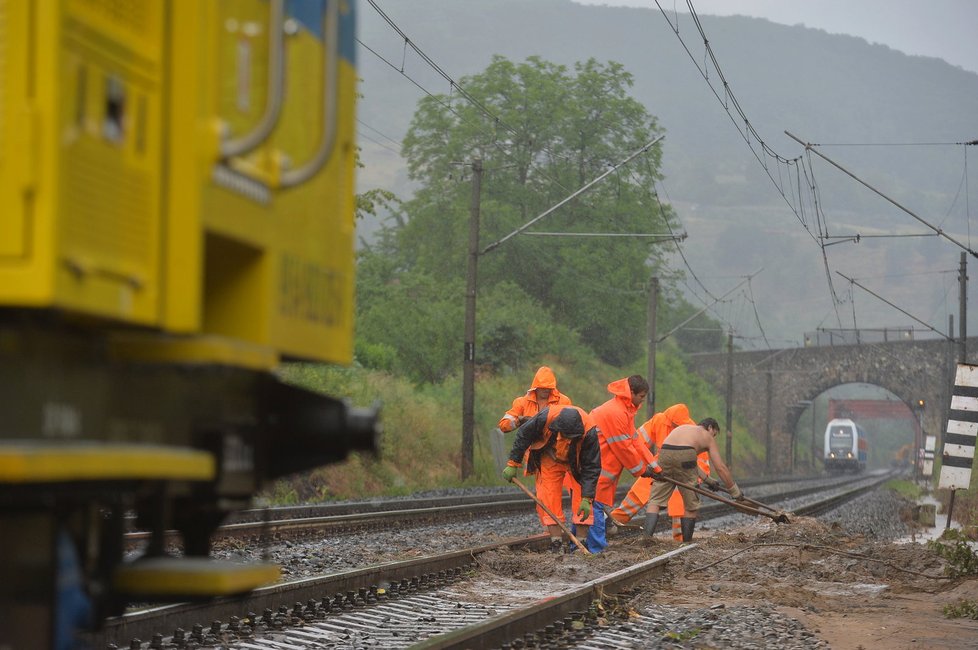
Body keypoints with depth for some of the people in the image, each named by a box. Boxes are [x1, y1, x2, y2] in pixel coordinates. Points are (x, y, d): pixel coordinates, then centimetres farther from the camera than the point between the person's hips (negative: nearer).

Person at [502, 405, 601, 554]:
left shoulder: (589, 431, -37)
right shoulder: (545, 417, -37)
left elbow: (592, 467, -26)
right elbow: (523, 435, -17)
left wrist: (587, 498, -30)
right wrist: (513, 464, -13)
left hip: (578, 462, -1)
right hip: (550, 460, 1)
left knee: (582, 499, -11)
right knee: (548, 500, -7)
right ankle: (556, 545, -3)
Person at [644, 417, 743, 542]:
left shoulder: (682, 428, 38)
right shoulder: (708, 437, 25)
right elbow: (721, 468, 20)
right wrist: (735, 492, 26)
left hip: (665, 453, 4)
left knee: (655, 500, 6)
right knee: (691, 504, 13)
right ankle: (687, 541, 18)